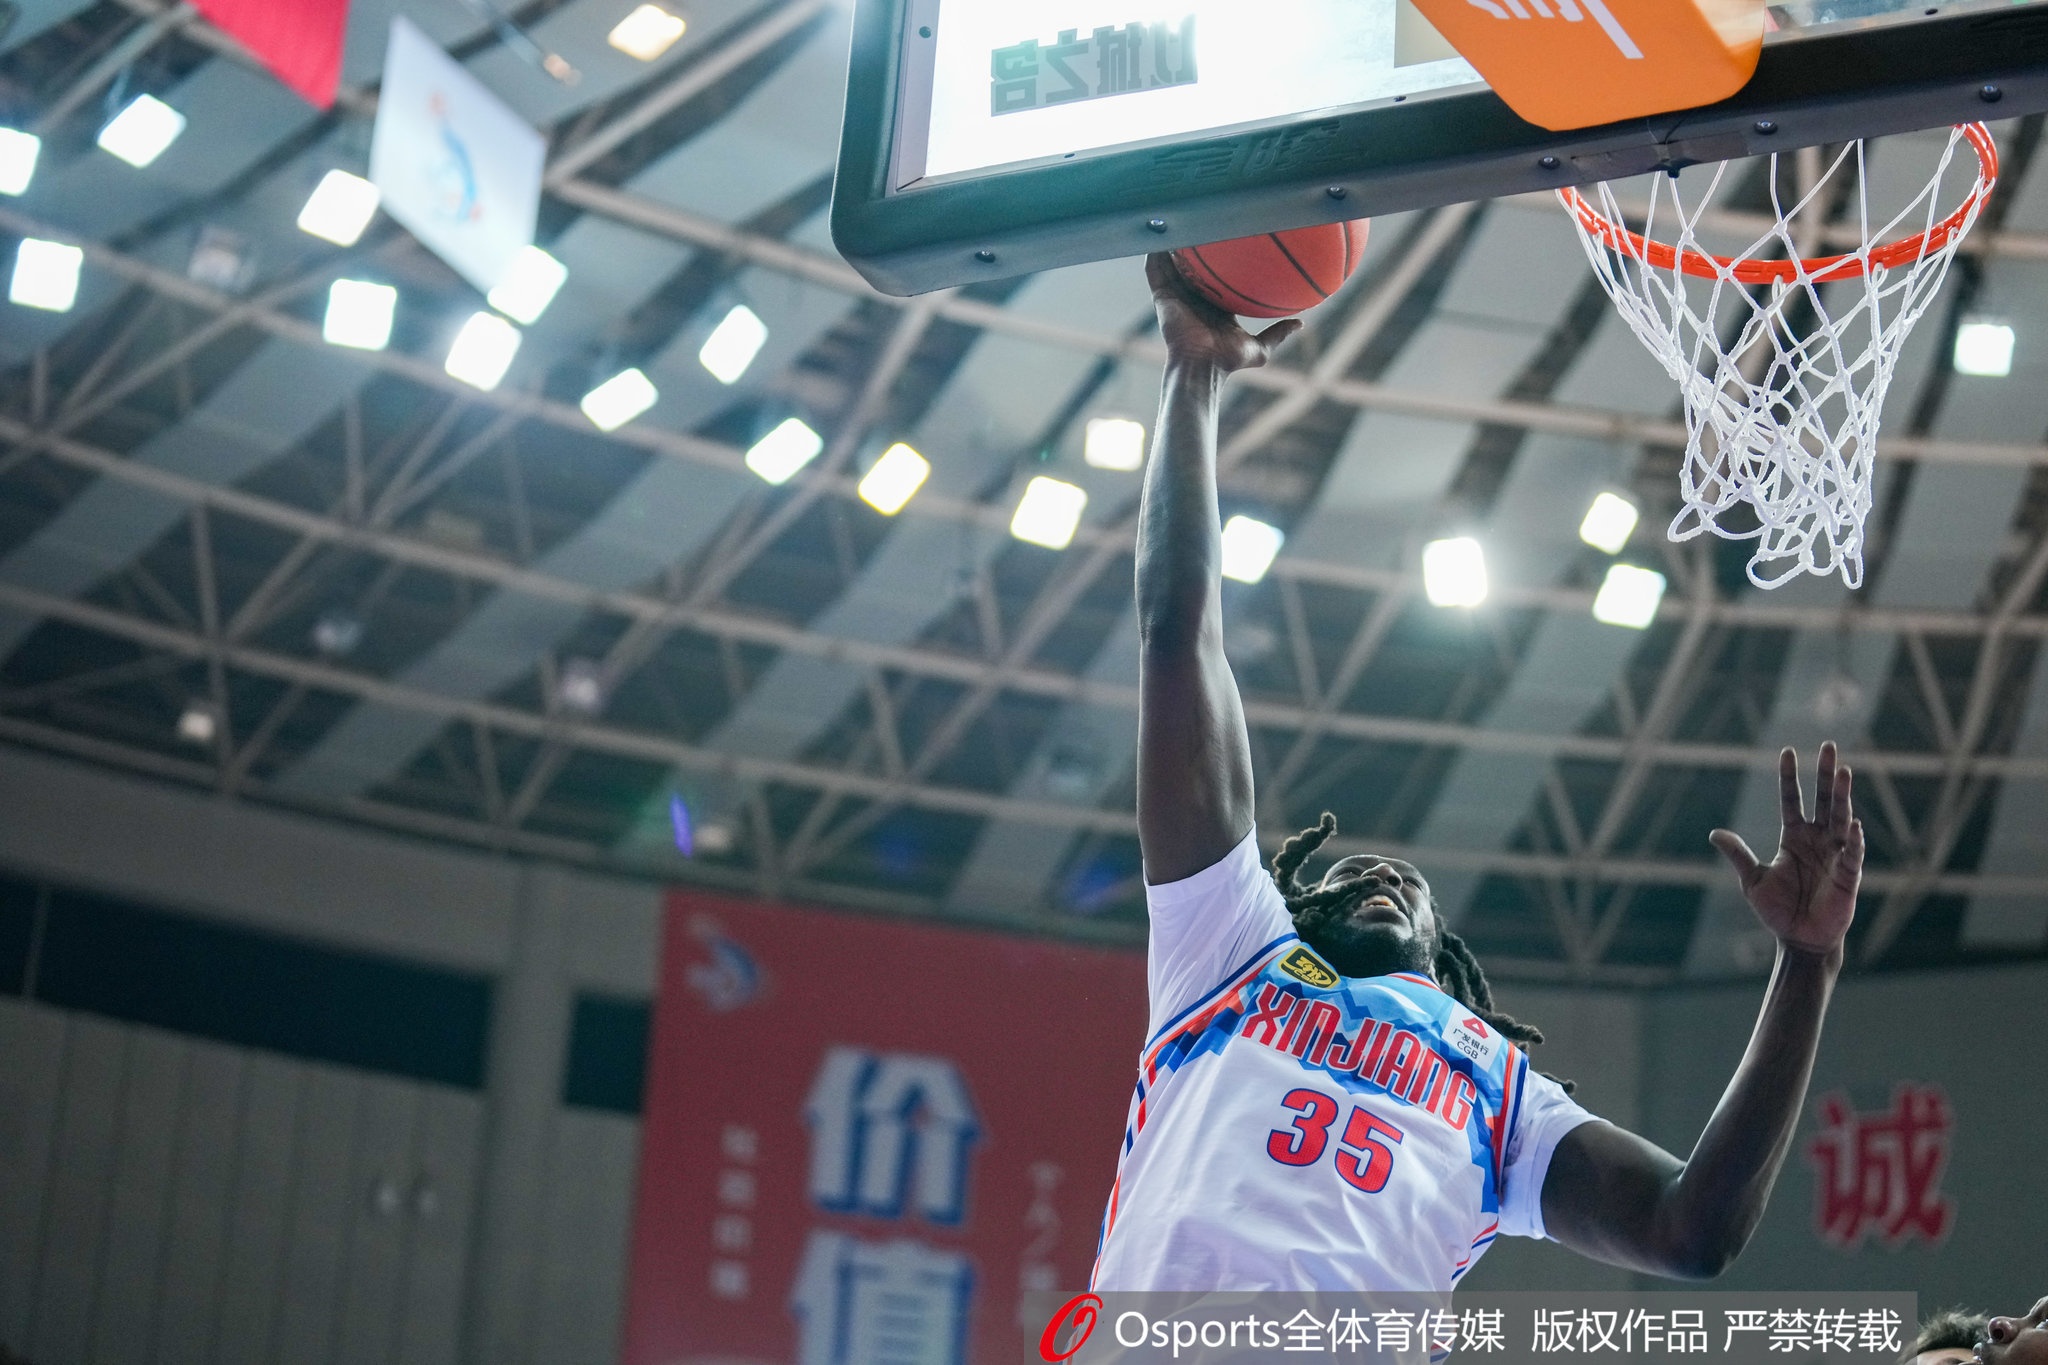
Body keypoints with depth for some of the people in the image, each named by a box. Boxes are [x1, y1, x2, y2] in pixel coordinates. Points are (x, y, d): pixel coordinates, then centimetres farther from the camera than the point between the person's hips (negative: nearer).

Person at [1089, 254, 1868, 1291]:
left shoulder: (1505, 1086, 34)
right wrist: (1196, 376, 31)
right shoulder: (1235, 947, 32)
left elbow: (1695, 1229, 16)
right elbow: (1178, 632, 31)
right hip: (1161, 1329, -1)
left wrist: (1806, 959, 16)